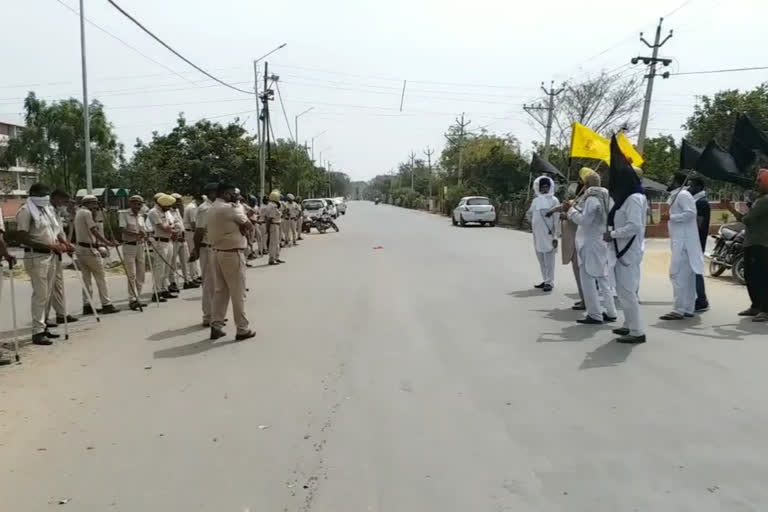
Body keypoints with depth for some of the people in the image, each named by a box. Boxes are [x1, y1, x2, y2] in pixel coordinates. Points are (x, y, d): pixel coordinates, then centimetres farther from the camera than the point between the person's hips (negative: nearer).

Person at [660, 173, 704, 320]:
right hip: (681, 241, 11)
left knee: (677, 274, -13)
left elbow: (691, 213, -22)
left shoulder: (683, 194, -10)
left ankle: (679, 310, -13)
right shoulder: (677, 196, 21)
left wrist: (671, 217, -17)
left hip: (683, 241, -11)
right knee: (687, 275, 11)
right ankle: (688, 309, 15)